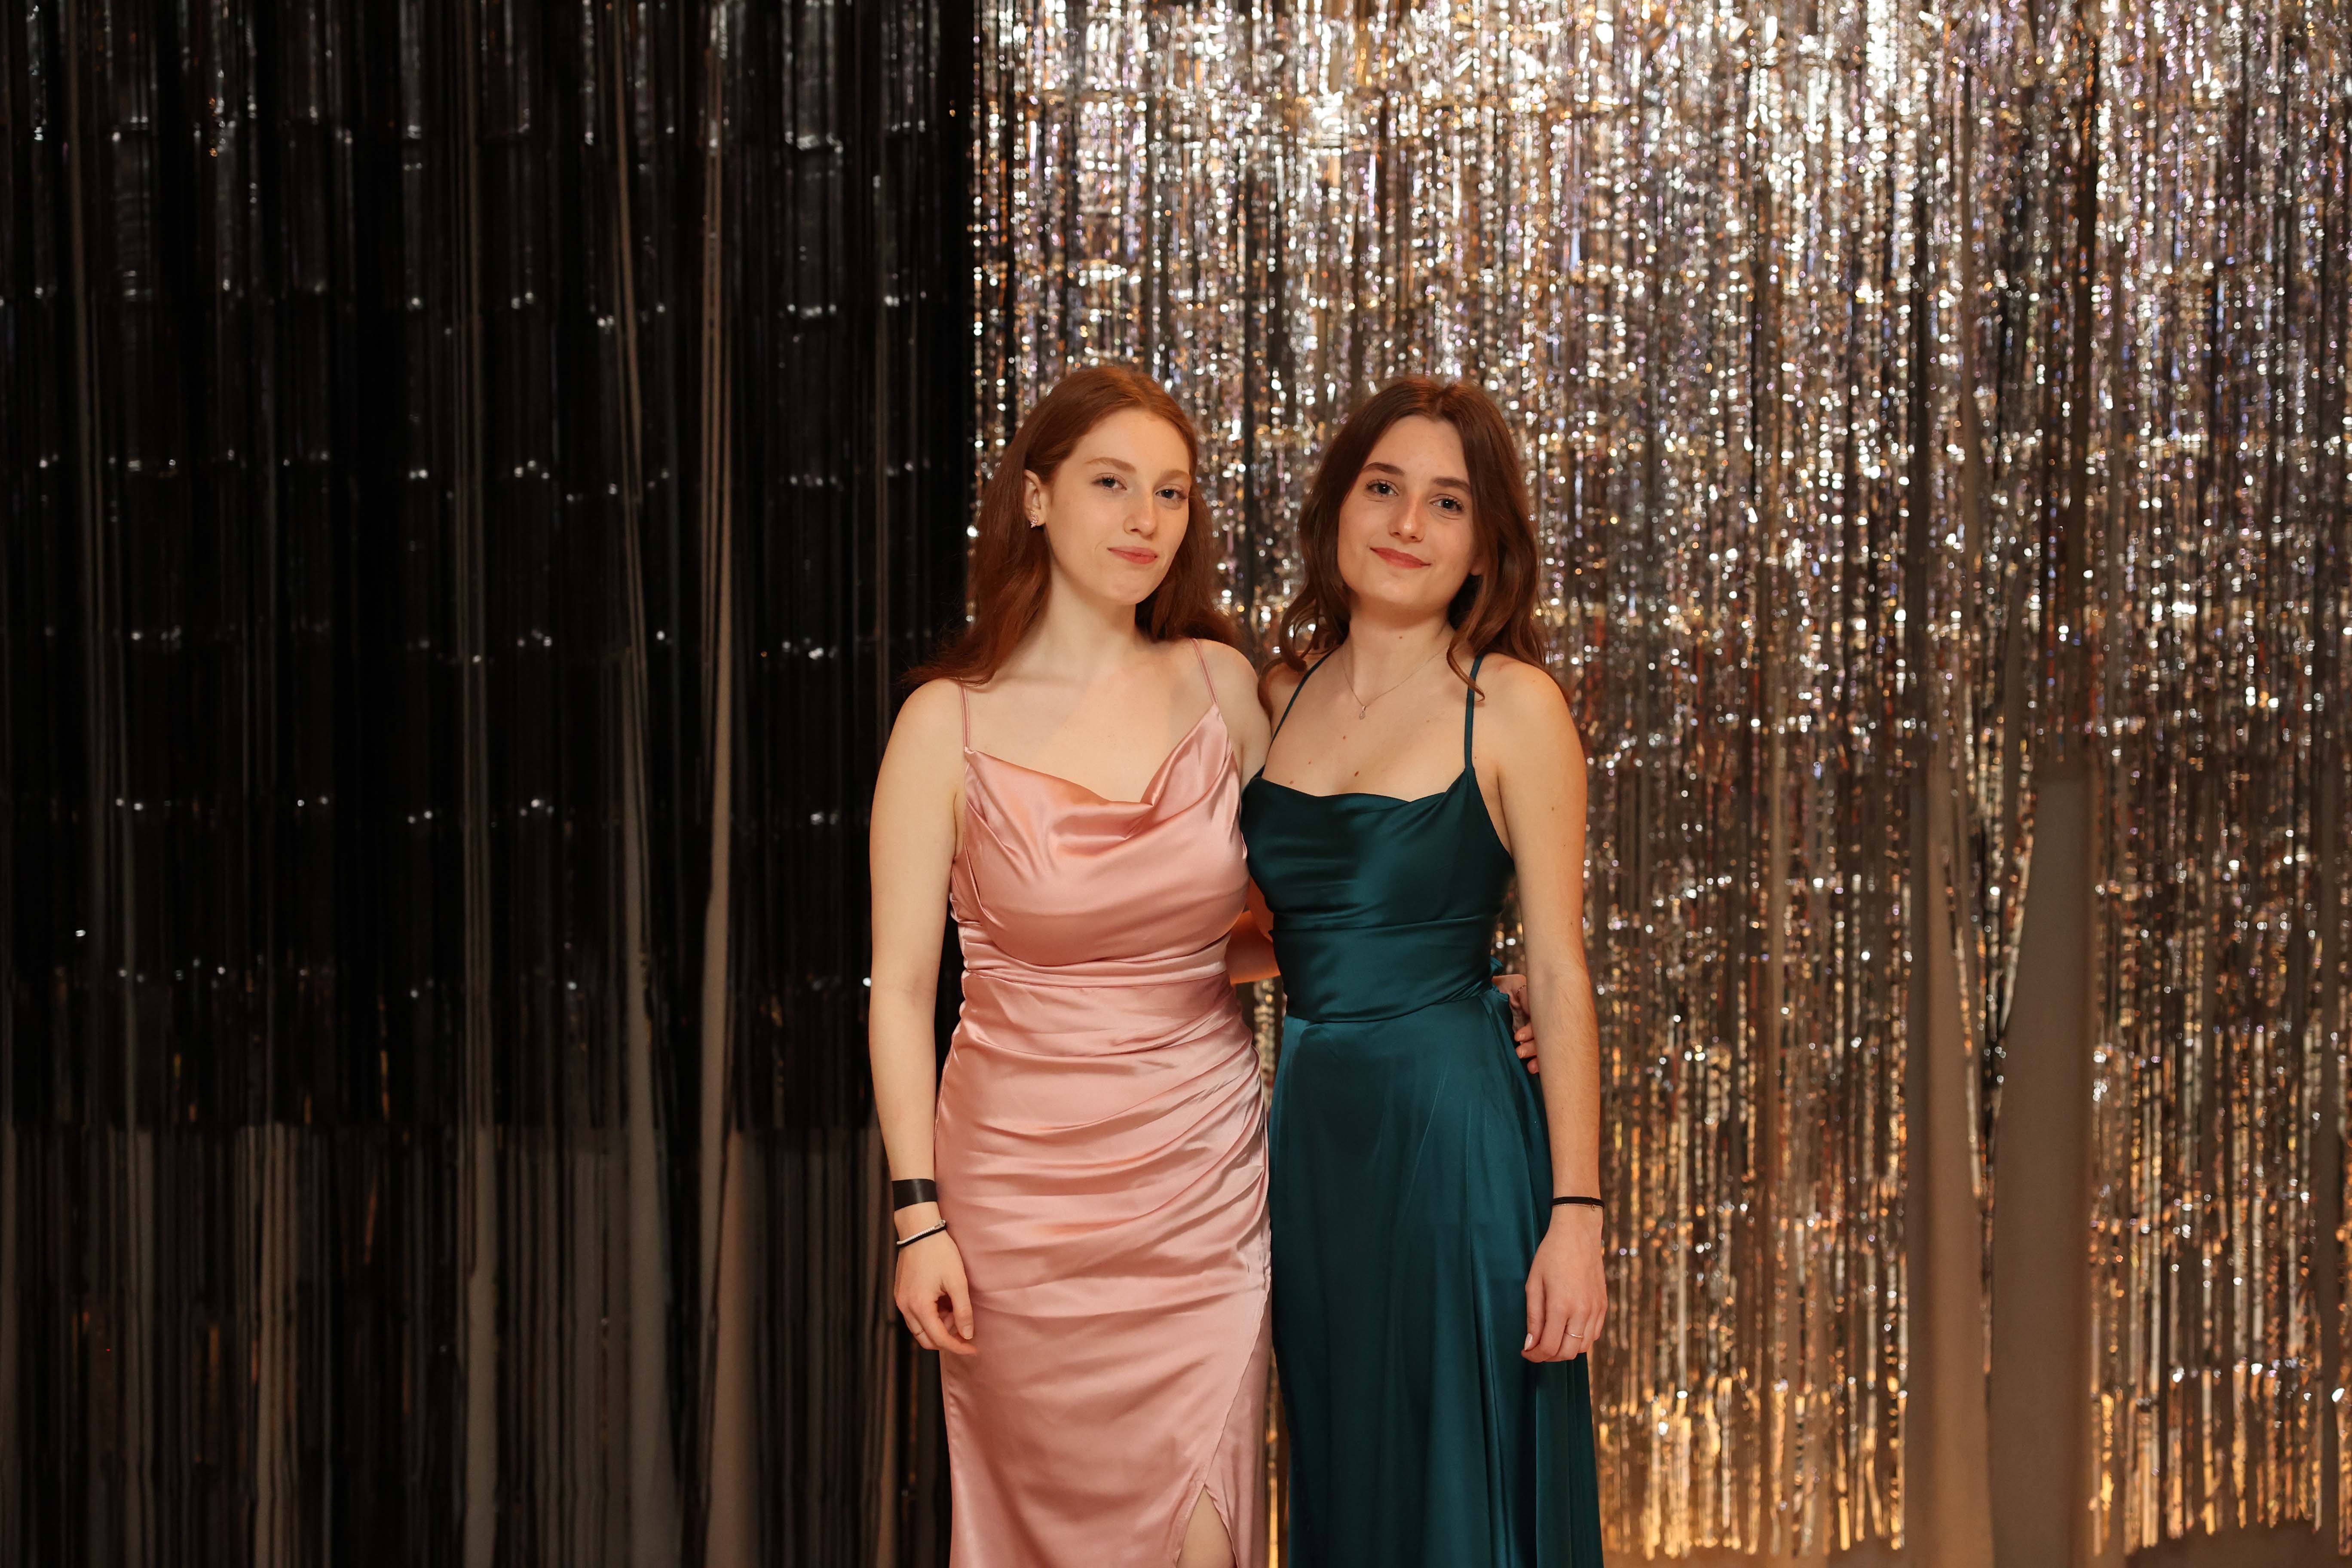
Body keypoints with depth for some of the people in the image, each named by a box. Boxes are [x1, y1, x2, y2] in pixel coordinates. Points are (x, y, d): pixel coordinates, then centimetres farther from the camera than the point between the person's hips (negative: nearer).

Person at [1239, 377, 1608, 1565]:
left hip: (1455, 1124, -5)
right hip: (1308, 1125, 5)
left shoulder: (1511, 707, -6)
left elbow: (1558, 970, -9)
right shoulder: (1283, 696, 8)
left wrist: (1577, 1211, -13)